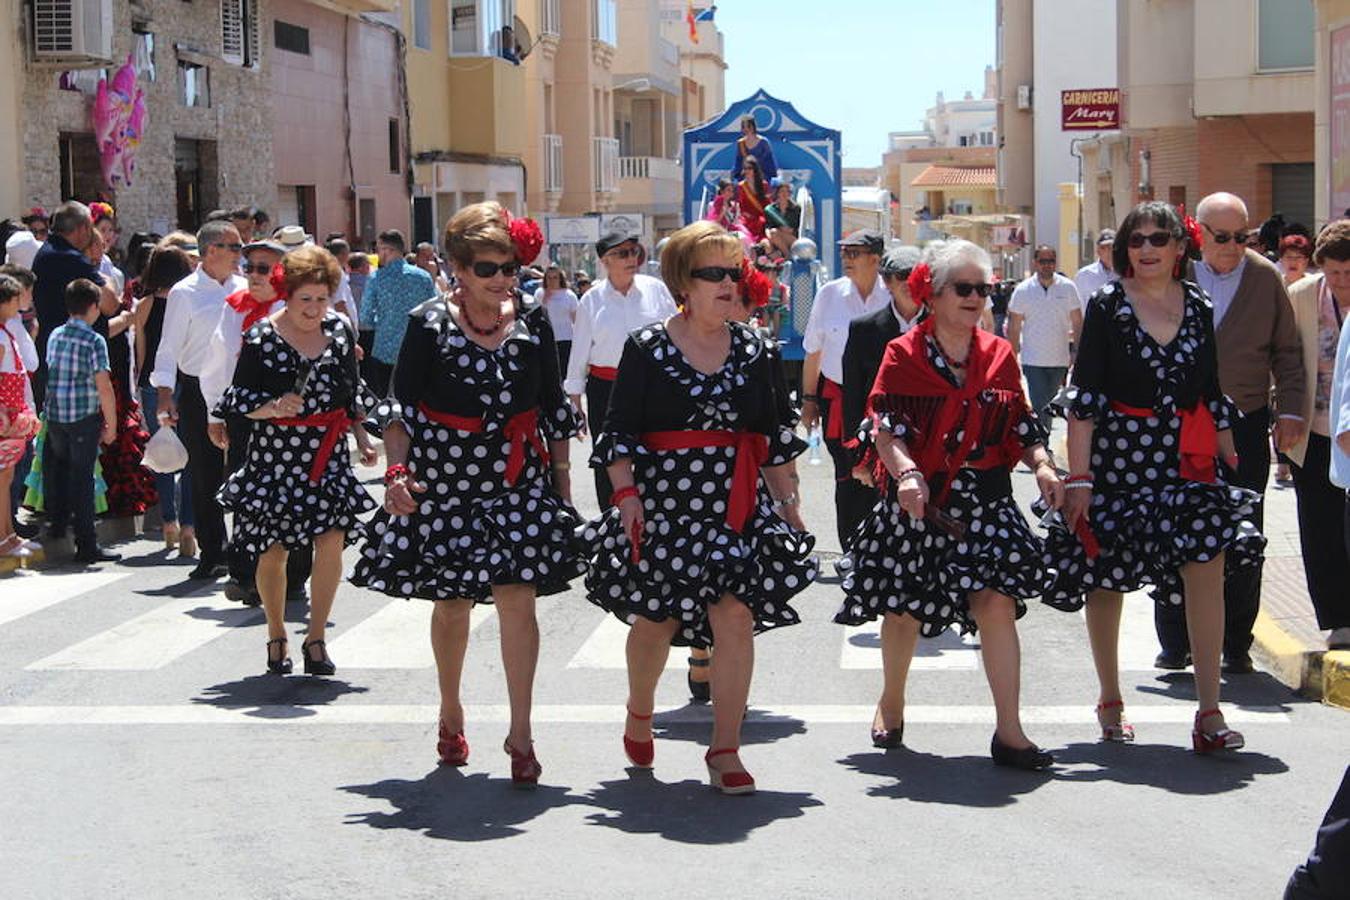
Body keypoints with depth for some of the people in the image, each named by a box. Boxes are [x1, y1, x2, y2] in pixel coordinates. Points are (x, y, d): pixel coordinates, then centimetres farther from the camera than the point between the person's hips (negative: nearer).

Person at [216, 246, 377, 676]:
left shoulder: (339, 330, 6)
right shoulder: (261, 336, -6)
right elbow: (240, 399, -4)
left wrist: (362, 437, 15)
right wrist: (273, 408, -22)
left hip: (327, 452, 2)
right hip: (274, 452, -2)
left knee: (331, 539, -12)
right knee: (273, 551, 4)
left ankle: (316, 638, 1)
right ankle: (276, 637, 25)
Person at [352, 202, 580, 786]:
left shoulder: (533, 321, 3)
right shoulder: (429, 323, -4)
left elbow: (554, 408, 11)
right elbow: (401, 407, -3)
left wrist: (561, 477, 10)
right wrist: (396, 472, -15)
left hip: (518, 475, 1)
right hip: (445, 474, -1)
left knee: (517, 599, -10)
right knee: (452, 602, 11)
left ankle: (520, 733, -2)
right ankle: (451, 714, 33)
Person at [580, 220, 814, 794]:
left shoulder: (752, 350, 9)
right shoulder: (646, 348, -1)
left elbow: (773, 436, 15)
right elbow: (619, 433, -2)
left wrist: (788, 501, 13)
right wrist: (626, 493, -14)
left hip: (736, 506, 2)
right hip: (662, 503, -2)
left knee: (736, 617, -10)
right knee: (655, 620, 7)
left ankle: (725, 751, -1)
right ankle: (639, 714, 38)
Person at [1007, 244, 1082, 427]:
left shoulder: (1068, 287, 2)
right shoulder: (1023, 290, -2)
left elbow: (1077, 323, 6)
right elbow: (1014, 328, 2)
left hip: (1059, 360, 2)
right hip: (1033, 362, -2)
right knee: (1039, 407, -10)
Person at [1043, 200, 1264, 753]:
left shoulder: (1198, 308, 10)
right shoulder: (1107, 306, 0)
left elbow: (1213, 396, 15)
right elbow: (1083, 398, -4)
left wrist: (1231, 463, 12)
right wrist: (1079, 478, -9)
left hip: (1186, 461, 2)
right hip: (1117, 457, -2)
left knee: (1207, 571, -10)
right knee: (1107, 577, 6)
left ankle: (1209, 712, -8)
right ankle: (1110, 702, 24)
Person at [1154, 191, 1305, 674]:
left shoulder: (1266, 277, 2)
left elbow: (1287, 350, 8)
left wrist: (1290, 411, -1)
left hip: (1246, 425, 1)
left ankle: (1236, 645, 13)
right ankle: (1174, 643, 14)